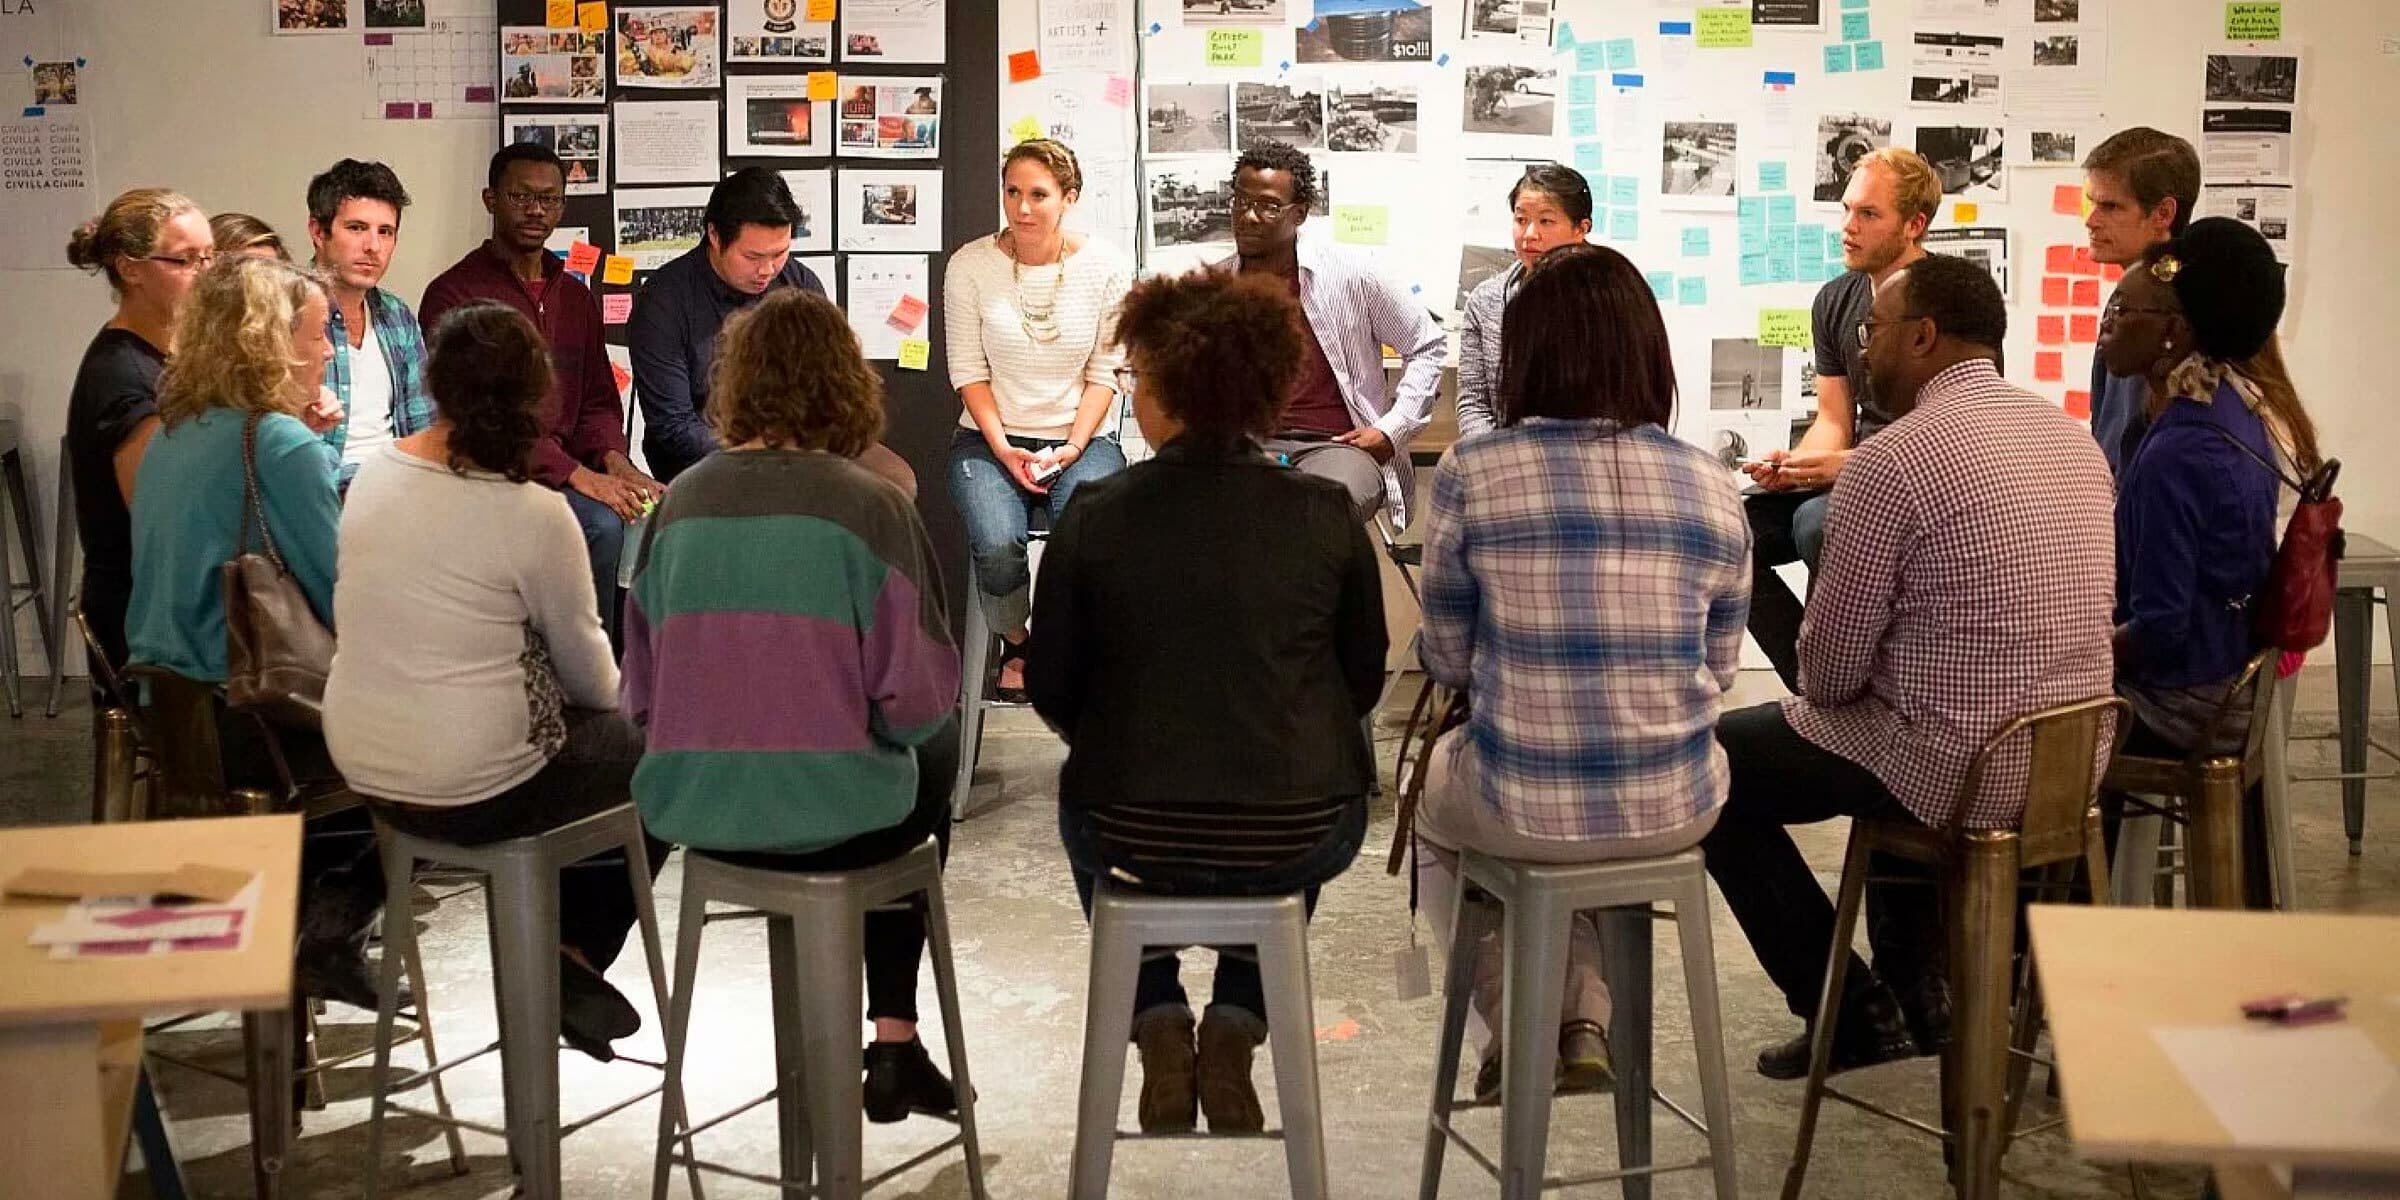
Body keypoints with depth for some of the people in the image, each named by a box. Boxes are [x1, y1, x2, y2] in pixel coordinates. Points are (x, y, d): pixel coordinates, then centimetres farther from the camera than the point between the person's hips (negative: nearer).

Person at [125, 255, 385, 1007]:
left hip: (172, 707, 9)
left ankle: (295, 910, 24)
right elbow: (344, 596, -16)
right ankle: (330, 930, 8)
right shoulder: (282, 444, -17)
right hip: (252, 720, -9)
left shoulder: (173, 436, 9)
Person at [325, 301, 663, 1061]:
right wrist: (616, 692, 19)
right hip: (476, 793, -7)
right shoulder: (533, 515, -19)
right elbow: (591, 676, -7)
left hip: (361, 766, 7)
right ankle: (576, 957, 18)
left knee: (596, 732, 28)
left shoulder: (371, 478, 0)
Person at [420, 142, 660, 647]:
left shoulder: (575, 295, 20)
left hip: (575, 465, 6)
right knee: (602, 524, -32)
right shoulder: (454, 292, -2)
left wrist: (614, 460, -6)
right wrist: (578, 476, -20)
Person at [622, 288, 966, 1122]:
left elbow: (641, 692, 5)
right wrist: (903, 720, 11)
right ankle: (894, 1041, 29)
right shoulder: (869, 504, -12)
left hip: (691, 811, 4)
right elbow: (917, 700, -12)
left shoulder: (681, 502, 0)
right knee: (934, 756, 31)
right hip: (832, 817, -4)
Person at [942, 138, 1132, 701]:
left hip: (1083, 437, 0)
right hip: (990, 439, 0)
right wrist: (1003, 448, -13)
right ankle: (1015, 646, 6)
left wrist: (1074, 446, -13)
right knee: (997, 549, -29)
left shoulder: (1107, 266, -3)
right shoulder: (971, 265, -3)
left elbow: (1104, 373, 0)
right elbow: (969, 371, -1)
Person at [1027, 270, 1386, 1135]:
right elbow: (1364, 680, 5)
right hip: (1301, 837, 1)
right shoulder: (1325, 514, -5)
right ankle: (1235, 1029, 18)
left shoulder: (1095, 518, -9)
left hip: (1138, 837, 0)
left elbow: (1052, 690, 0)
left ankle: (1159, 1027, 19)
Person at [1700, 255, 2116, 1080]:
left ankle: (1850, 1012, 13)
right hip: (2072, 764, 8)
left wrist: (1818, 690, 10)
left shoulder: (1891, 460, -18)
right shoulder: (2072, 435, 7)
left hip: (1958, 775, -8)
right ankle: (1917, 988, 37)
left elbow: (1829, 669, -15)